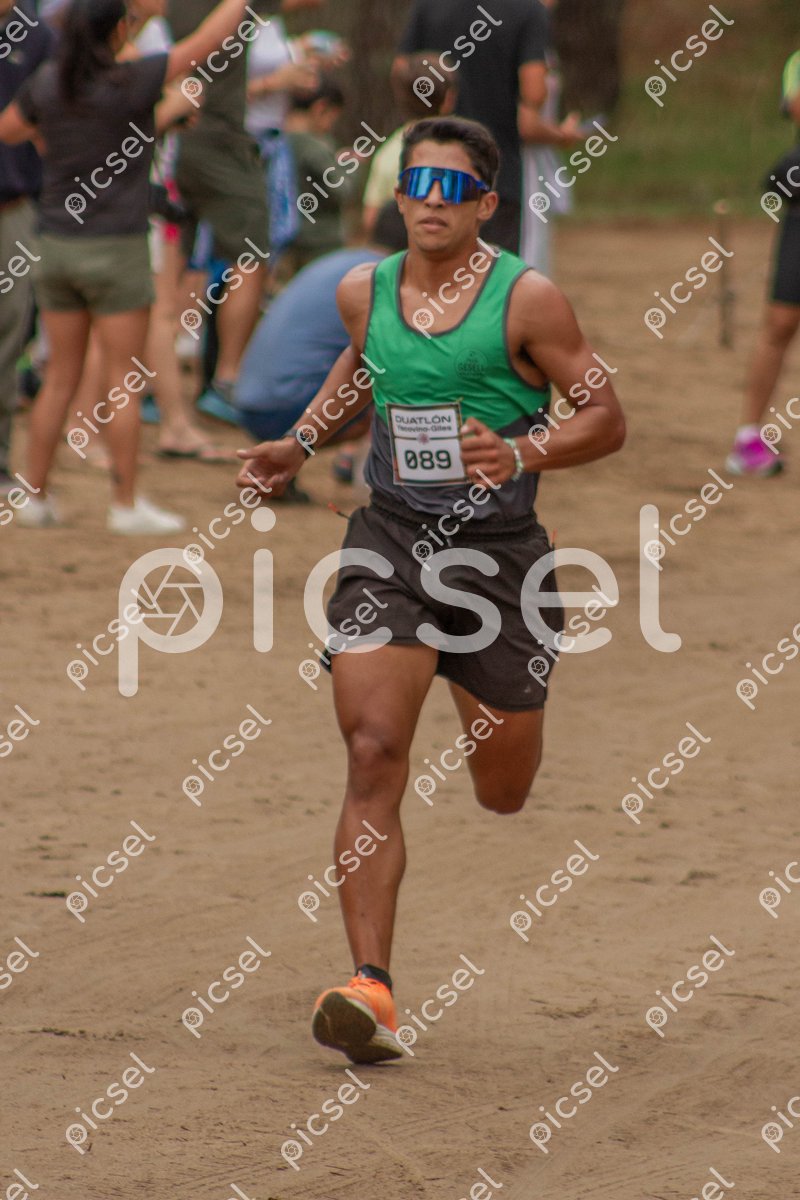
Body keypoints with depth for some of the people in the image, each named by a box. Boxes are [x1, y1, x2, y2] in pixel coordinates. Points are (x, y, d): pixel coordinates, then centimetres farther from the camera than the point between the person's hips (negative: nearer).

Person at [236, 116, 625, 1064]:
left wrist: (524, 455, -23)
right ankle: (371, 987, -19)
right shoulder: (363, 292, 5)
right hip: (389, 541, 2)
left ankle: (493, 712, 51)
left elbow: (606, 419, -6)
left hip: (497, 549, -2)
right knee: (374, 754, -17)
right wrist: (301, 443, 15)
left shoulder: (525, 300, -8)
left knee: (502, 794, 11)